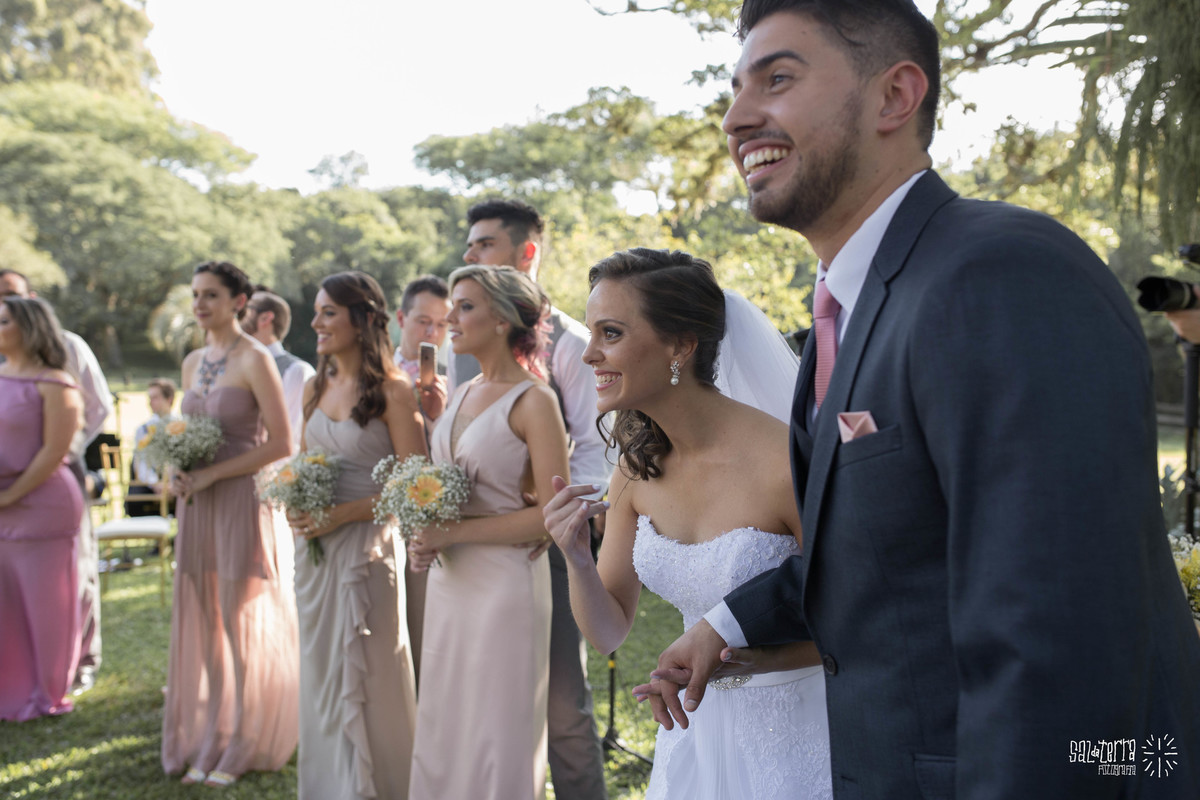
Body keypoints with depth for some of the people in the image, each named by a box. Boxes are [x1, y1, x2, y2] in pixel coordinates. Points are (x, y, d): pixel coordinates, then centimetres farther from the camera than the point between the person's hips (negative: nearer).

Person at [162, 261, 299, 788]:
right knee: (201, 621, 7)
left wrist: (211, 474, -15)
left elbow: (281, 445, -13)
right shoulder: (193, 362, 13)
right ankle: (207, 743, 18)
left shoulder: (255, 360, -9)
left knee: (240, 622, 1)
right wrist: (177, 470, 1)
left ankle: (241, 747, 15)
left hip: (240, 501, -6)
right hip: (196, 503, 6)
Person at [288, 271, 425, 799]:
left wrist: (345, 513, -19)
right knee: (321, 672, 14)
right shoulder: (316, 388, 9)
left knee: (370, 676, 2)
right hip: (315, 547, 7)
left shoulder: (392, 392, -12)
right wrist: (296, 506, 0)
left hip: (367, 546, -6)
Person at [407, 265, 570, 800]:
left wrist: (452, 533, -17)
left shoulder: (533, 401, -12)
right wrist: (424, 540, 2)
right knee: (443, 725, 14)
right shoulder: (464, 393, 11)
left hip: (504, 582, -7)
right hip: (449, 580, 7)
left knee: (497, 733, 4)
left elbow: (551, 514, -16)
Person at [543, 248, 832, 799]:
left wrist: (751, 654, -28)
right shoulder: (639, 466, -5)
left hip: (791, 733, -5)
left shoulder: (783, 462, -24)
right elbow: (608, 634, 0)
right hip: (696, 728, 6)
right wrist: (578, 561, -19)